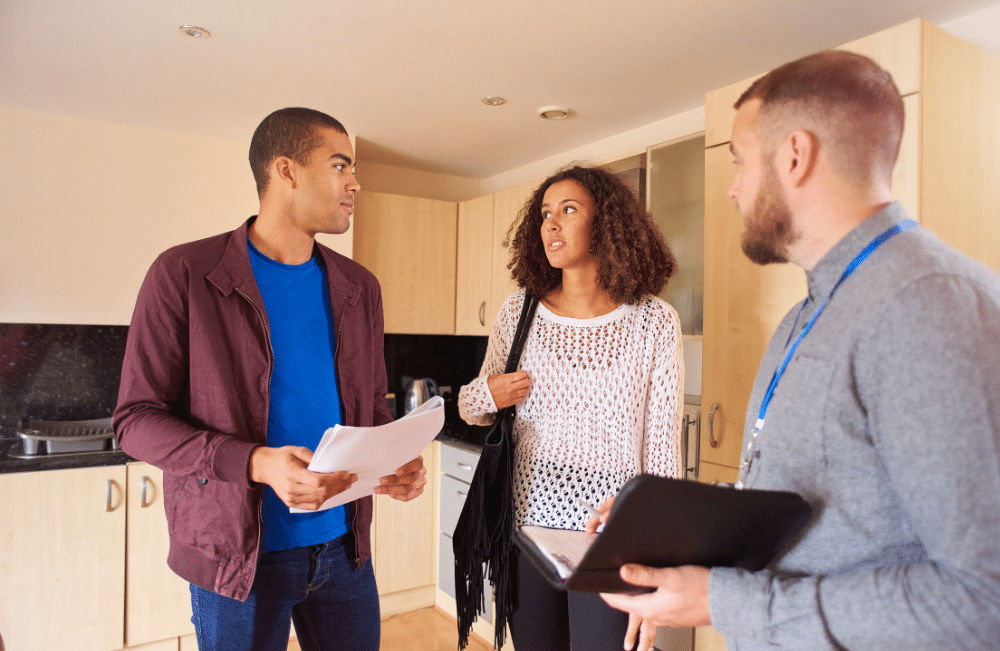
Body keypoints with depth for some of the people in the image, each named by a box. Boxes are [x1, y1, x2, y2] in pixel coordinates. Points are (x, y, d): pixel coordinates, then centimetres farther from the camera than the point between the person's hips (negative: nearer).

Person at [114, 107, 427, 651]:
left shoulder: (359, 288, 6)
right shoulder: (184, 275, -9)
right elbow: (136, 418, -10)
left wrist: (395, 462, -9)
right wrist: (257, 463, -24)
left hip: (344, 545, 5)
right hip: (237, 554, -4)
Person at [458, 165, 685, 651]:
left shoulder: (654, 323, -7)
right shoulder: (518, 313, 1)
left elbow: (663, 449, -4)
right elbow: (470, 406, 12)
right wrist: (486, 395, -11)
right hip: (527, 521, 3)